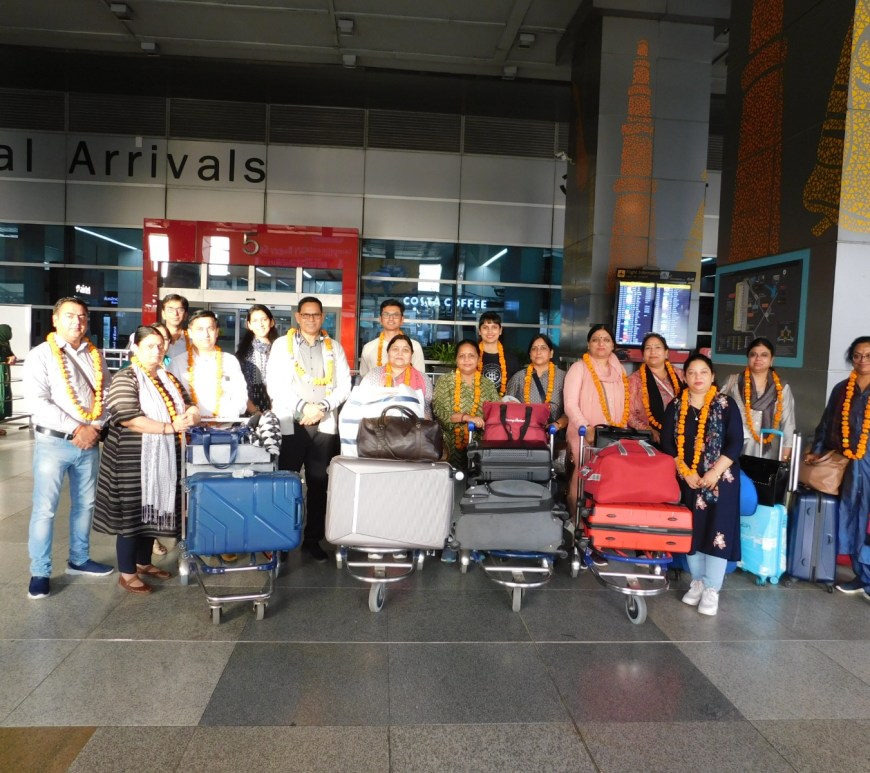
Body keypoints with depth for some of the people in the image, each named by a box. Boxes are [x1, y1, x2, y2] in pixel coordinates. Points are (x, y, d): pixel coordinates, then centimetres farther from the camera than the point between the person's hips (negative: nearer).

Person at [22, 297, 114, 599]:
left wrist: (95, 428, -8)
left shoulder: (95, 356, 9)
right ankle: (40, 572, 12)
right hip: (53, 442, -5)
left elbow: (108, 394, 7)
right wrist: (76, 429, -17)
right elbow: (37, 403, -14)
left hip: (89, 443, 5)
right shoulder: (40, 356, -5)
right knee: (45, 509, 0)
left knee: (85, 504, 15)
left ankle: (79, 559, 30)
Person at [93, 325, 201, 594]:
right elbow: (129, 419, -20)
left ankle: (144, 563, 30)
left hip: (164, 458, 7)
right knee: (132, 514, 1)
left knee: (153, 511, 15)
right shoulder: (125, 379, -9)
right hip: (134, 460, -7)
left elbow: (190, 406, 11)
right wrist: (169, 427, -21)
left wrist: (191, 415, -14)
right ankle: (127, 573, 13)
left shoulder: (169, 378, 13)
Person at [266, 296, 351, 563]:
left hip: (325, 425, 2)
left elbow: (344, 385, 6)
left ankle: (313, 539, 16)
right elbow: (274, 384, -3)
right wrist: (302, 407, -14)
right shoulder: (282, 344, 6)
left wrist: (322, 407, -10)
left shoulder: (334, 347, 13)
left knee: (319, 484, 6)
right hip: (290, 424, -2)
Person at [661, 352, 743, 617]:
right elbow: (667, 445, 1)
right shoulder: (675, 407, 4)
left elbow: (736, 442, -8)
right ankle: (697, 581, 23)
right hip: (687, 480, 2)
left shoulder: (726, 404, -2)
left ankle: (712, 589, 4)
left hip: (721, 479, -2)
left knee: (717, 530, -5)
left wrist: (715, 472, -16)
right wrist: (686, 473, -11)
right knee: (690, 530, 6)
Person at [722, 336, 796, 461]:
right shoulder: (733, 382, 6)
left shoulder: (783, 389, 8)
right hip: (737, 451, -1)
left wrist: (785, 458, 0)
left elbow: (787, 426, 5)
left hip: (768, 452, 1)